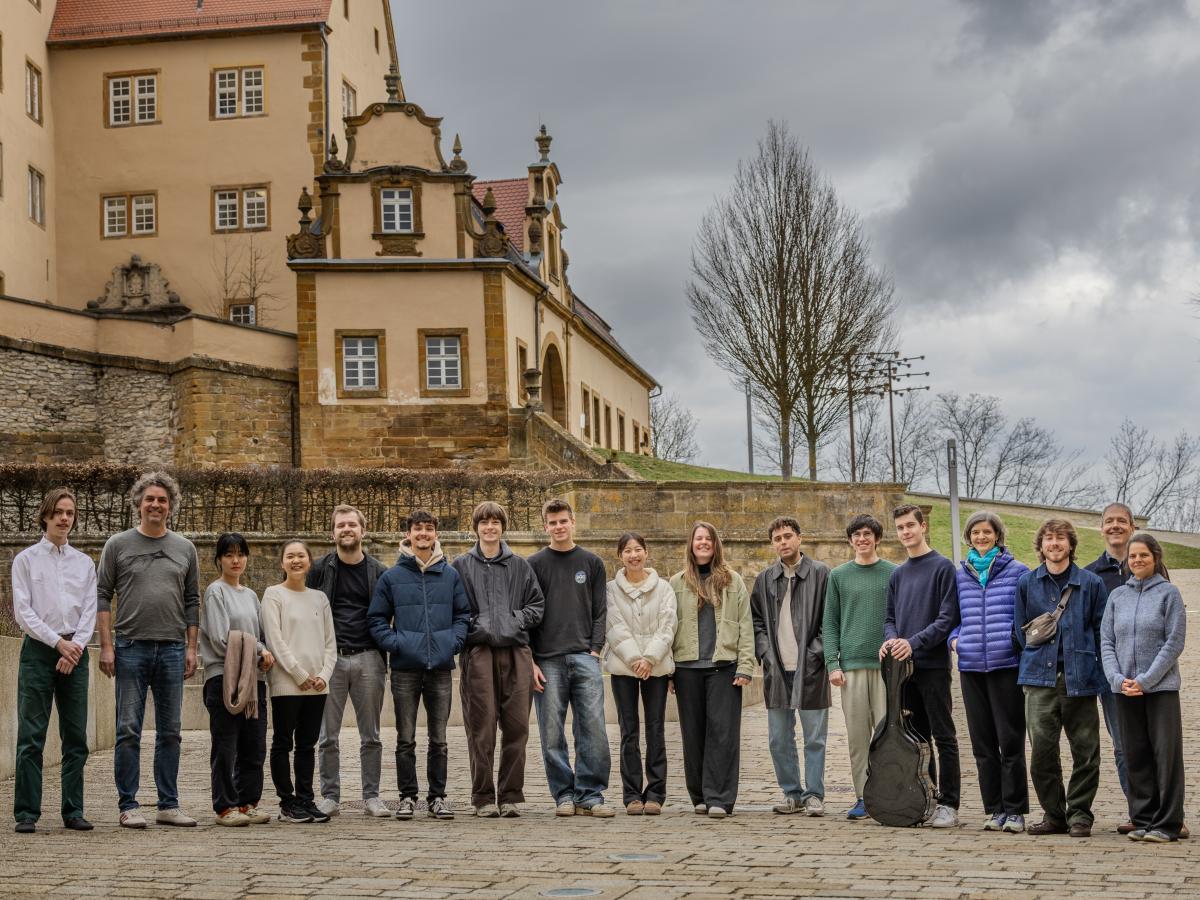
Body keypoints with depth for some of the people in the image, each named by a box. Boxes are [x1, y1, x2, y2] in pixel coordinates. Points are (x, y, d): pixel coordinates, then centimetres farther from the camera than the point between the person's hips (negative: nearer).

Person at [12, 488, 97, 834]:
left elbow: (90, 611, 7)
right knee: (31, 736, -6)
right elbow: (23, 611, -3)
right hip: (38, 650, -3)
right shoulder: (26, 559, 4)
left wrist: (75, 647, -8)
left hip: (75, 653, 3)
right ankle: (26, 813, -4)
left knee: (76, 737, 3)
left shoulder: (84, 563, 13)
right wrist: (58, 642, -11)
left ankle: (73, 811, 8)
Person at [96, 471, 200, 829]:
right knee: (129, 731, -1)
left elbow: (192, 602, 12)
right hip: (131, 648, -3)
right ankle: (128, 806, 4)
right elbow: (102, 596, 2)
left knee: (170, 732, 6)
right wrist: (106, 645, -6)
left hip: (172, 649, 3)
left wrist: (191, 647, 5)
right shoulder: (118, 545, 4)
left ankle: (169, 805, 12)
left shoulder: (185, 548, 11)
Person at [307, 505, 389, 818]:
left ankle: (371, 797, 11)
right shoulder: (320, 569, 4)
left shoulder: (379, 571, 8)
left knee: (371, 736, 5)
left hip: (368, 659, 1)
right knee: (328, 736, 2)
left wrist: (386, 653, 3)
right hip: (330, 659, -1)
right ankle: (330, 797, 10)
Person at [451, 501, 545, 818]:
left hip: (515, 651, 2)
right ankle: (483, 798, 3)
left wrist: (518, 619, -2)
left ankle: (511, 795, 7)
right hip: (478, 652, -2)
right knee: (482, 728, -4)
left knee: (517, 726, -1)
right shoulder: (461, 566, 11)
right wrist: (474, 624, -6)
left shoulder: (520, 566, 16)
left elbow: (537, 604, 13)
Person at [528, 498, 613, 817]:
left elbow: (600, 611, 10)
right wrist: (530, 661, -4)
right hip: (547, 661, -1)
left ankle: (590, 794, 2)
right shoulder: (535, 564, 7)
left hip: (584, 658, 1)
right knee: (552, 734, 0)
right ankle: (564, 795, 8)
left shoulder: (592, 563, 13)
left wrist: (595, 650, -3)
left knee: (593, 729, -5)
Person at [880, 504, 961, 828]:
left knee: (943, 737, -4)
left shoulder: (943, 567, -3)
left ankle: (948, 804, -2)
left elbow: (948, 617, -10)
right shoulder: (897, 574, 16)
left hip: (933, 665, -6)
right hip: (904, 667, 6)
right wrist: (891, 639, -4)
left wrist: (914, 643, -19)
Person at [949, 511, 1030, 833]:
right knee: (982, 743, 8)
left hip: (1006, 664, -4)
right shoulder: (960, 575, 13)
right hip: (970, 667, 4)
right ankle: (995, 809, 15)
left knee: (1010, 741, -3)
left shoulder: (1017, 572, 2)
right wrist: (954, 639, 5)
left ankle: (1015, 810, 3)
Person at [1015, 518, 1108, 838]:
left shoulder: (1091, 583, 5)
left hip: (1080, 679, -1)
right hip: (1040, 679, 1)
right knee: (1042, 749, -3)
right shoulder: (1027, 583, 9)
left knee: (1085, 750, 0)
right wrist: (1040, 656, 6)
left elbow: (1102, 630, 8)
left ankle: (1079, 815, 12)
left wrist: (1082, 657, 3)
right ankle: (1054, 815, 9)